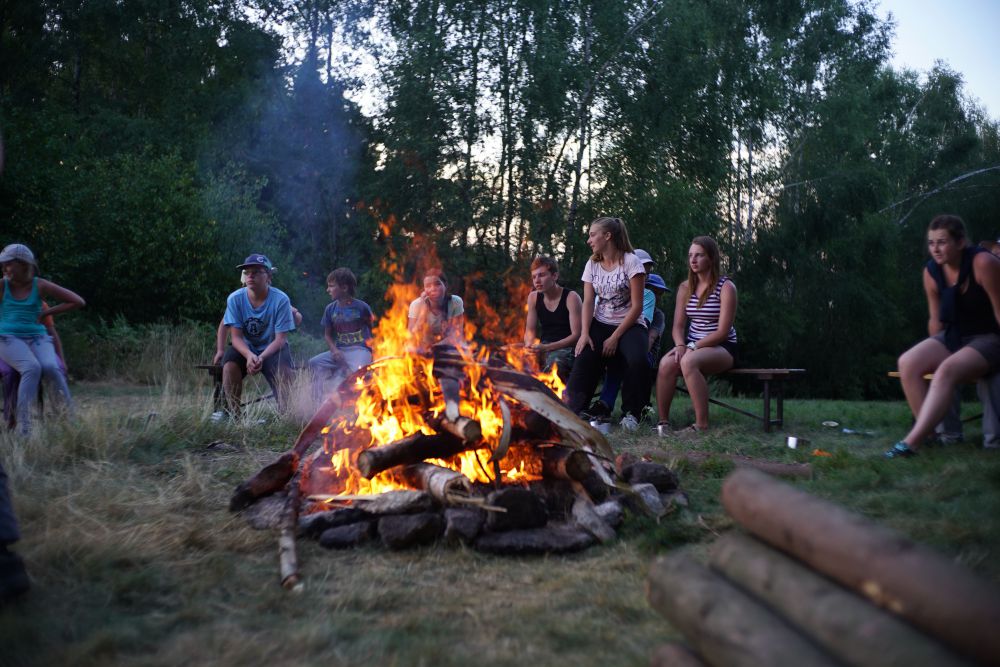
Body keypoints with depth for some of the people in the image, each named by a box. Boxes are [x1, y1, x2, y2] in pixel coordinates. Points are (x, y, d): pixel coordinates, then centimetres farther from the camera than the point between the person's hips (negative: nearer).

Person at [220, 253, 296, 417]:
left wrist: (262, 357, -33)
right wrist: (249, 355, -33)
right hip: (245, 348, 2)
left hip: (272, 348, -2)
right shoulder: (235, 299, -12)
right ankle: (233, 414, -15)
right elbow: (236, 337, -13)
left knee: (283, 371, -31)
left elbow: (280, 339, -16)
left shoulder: (281, 299, -18)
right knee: (229, 365, -28)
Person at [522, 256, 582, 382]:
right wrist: (530, 344, -17)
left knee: (554, 365, -37)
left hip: (567, 348, -5)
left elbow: (576, 335, -17)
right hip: (544, 347, 5)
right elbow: (530, 330, 8)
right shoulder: (533, 297, 4)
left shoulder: (571, 298, -13)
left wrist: (547, 347, -26)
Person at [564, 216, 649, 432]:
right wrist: (584, 333, -16)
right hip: (600, 324, 4)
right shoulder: (592, 264, 9)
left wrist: (615, 337, -17)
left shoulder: (630, 261, -7)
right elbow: (588, 302, 2)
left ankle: (630, 413, -11)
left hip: (629, 325, -3)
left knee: (637, 361, -33)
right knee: (584, 356, -27)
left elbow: (636, 306, -11)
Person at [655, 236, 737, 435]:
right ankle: (663, 420, -20)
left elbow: (722, 331, -13)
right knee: (666, 363, -29)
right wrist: (680, 346, -16)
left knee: (688, 362, -37)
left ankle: (702, 424, -30)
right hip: (693, 347, 5)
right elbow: (678, 326, 5)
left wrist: (692, 347, -21)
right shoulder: (685, 288, 10)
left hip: (722, 348, -5)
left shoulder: (726, 287, -7)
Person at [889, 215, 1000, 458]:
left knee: (947, 370, -33)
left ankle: (912, 442, -40)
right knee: (907, 363, -18)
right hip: (953, 336, 6)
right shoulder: (931, 271, -2)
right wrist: (933, 352, 11)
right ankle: (929, 431, -15)